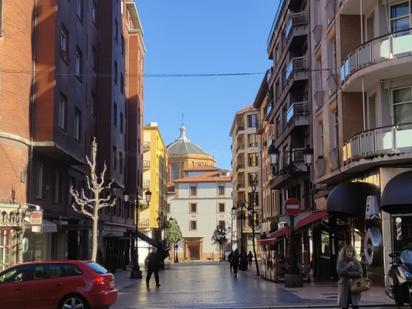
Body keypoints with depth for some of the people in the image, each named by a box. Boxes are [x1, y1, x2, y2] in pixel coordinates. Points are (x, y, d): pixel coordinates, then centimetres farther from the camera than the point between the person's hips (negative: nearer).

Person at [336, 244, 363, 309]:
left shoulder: (356, 262, 6)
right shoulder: (340, 262, 2)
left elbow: (360, 273, -4)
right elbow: (339, 272, -13)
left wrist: (350, 274, -13)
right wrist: (349, 266, -17)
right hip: (344, 287, 0)